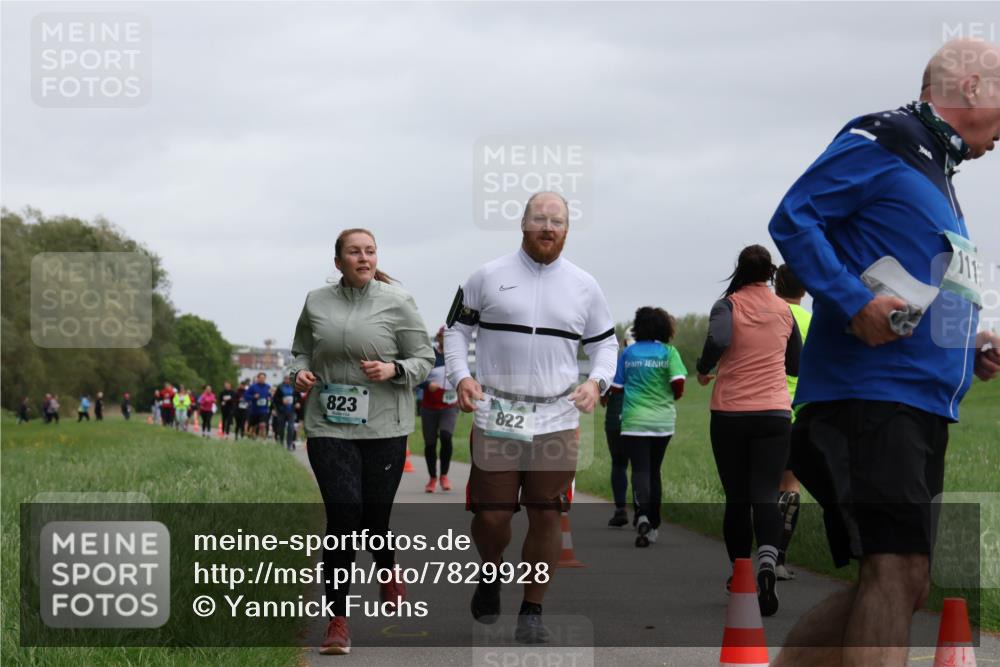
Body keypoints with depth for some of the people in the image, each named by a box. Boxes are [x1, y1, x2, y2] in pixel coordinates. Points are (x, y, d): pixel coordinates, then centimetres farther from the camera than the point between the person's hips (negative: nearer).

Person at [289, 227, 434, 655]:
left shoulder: (397, 302, -1)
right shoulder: (316, 302, 6)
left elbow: (424, 358, 3)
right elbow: (301, 349, 20)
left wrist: (394, 370, -17)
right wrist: (300, 372, -2)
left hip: (384, 427, -1)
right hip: (329, 427, 1)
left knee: (375, 515, 5)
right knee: (342, 512, -12)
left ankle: (389, 572, 43)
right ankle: (338, 620, -6)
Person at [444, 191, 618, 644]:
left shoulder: (584, 285, 9)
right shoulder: (488, 277, 4)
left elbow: (605, 343, 16)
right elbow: (457, 329, 10)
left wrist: (597, 382, -3)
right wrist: (461, 376, -7)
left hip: (558, 419, 1)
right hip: (495, 416, -1)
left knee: (546, 517, 0)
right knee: (491, 515, -2)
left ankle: (532, 611, 13)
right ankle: (491, 576, 29)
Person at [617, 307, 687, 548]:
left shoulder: (628, 353, 3)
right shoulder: (669, 352, -2)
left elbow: (617, 388, 7)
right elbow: (678, 385, -11)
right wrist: (671, 397, 10)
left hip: (634, 420, -1)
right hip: (662, 420, 1)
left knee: (640, 469, -8)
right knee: (654, 470, 14)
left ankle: (642, 514, -34)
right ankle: (653, 525, 19)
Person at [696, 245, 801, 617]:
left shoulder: (728, 306, -3)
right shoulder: (784, 311, 9)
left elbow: (718, 339, -25)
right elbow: (795, 366, 19)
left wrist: (704, 370, -6)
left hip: (729, 415, -1)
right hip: (775, 414, 1)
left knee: (736, 499, 10)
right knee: (765, 495, -7)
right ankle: (766, 563, -33)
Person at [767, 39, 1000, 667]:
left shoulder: (935, 170, 25)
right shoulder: (883, 139, -4)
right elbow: (793, 219, -13)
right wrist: (853, 303, -22)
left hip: (922, 404, 10)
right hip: (870, 395, -10)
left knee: (899, 582, 10)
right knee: (898, 573, -18)